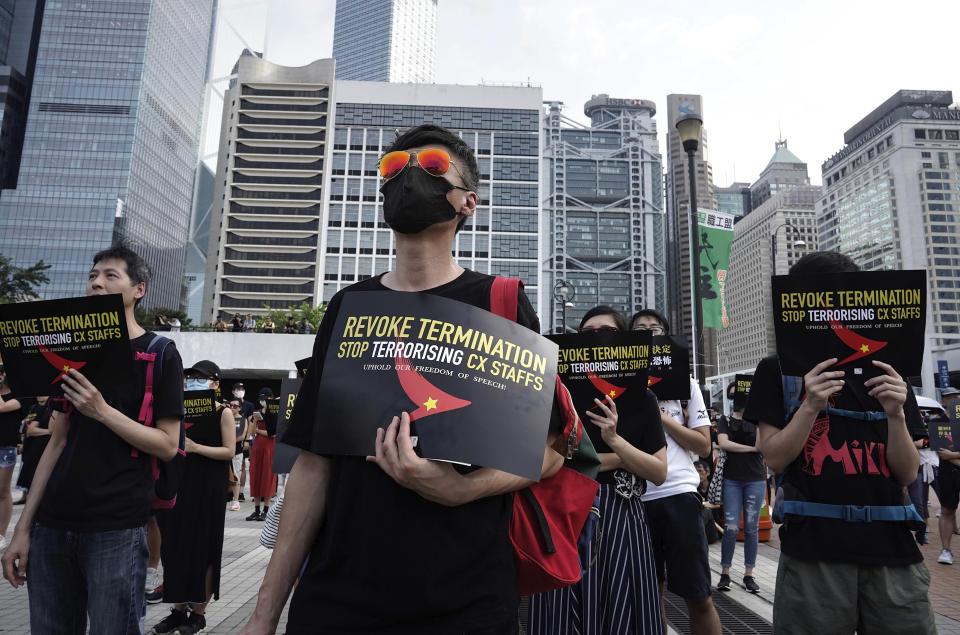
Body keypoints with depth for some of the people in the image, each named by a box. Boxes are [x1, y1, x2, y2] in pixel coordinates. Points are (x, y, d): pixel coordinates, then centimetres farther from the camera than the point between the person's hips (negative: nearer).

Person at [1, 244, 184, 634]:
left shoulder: (159, 354, -5)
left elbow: (167, 446, -9)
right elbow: (57, 443, 13)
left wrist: (103, 412, -20)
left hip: (117, 529, -5)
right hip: (53, 525, 6)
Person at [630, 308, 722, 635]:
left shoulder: (685, 384, 8)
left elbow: (704, 445, 2)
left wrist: (660, 416, -8)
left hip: (678, 494, -1)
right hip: (635, 497, 1)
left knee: (698, 598, 3)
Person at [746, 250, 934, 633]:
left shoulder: (885, 373, 10)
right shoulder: (777, 371, 2)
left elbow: (907, 475, 7)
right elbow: (774, 459, -3)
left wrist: (895, 415, -10)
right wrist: (811, 405, -17)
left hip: (891, 549, 3)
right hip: (813, 551, -3)